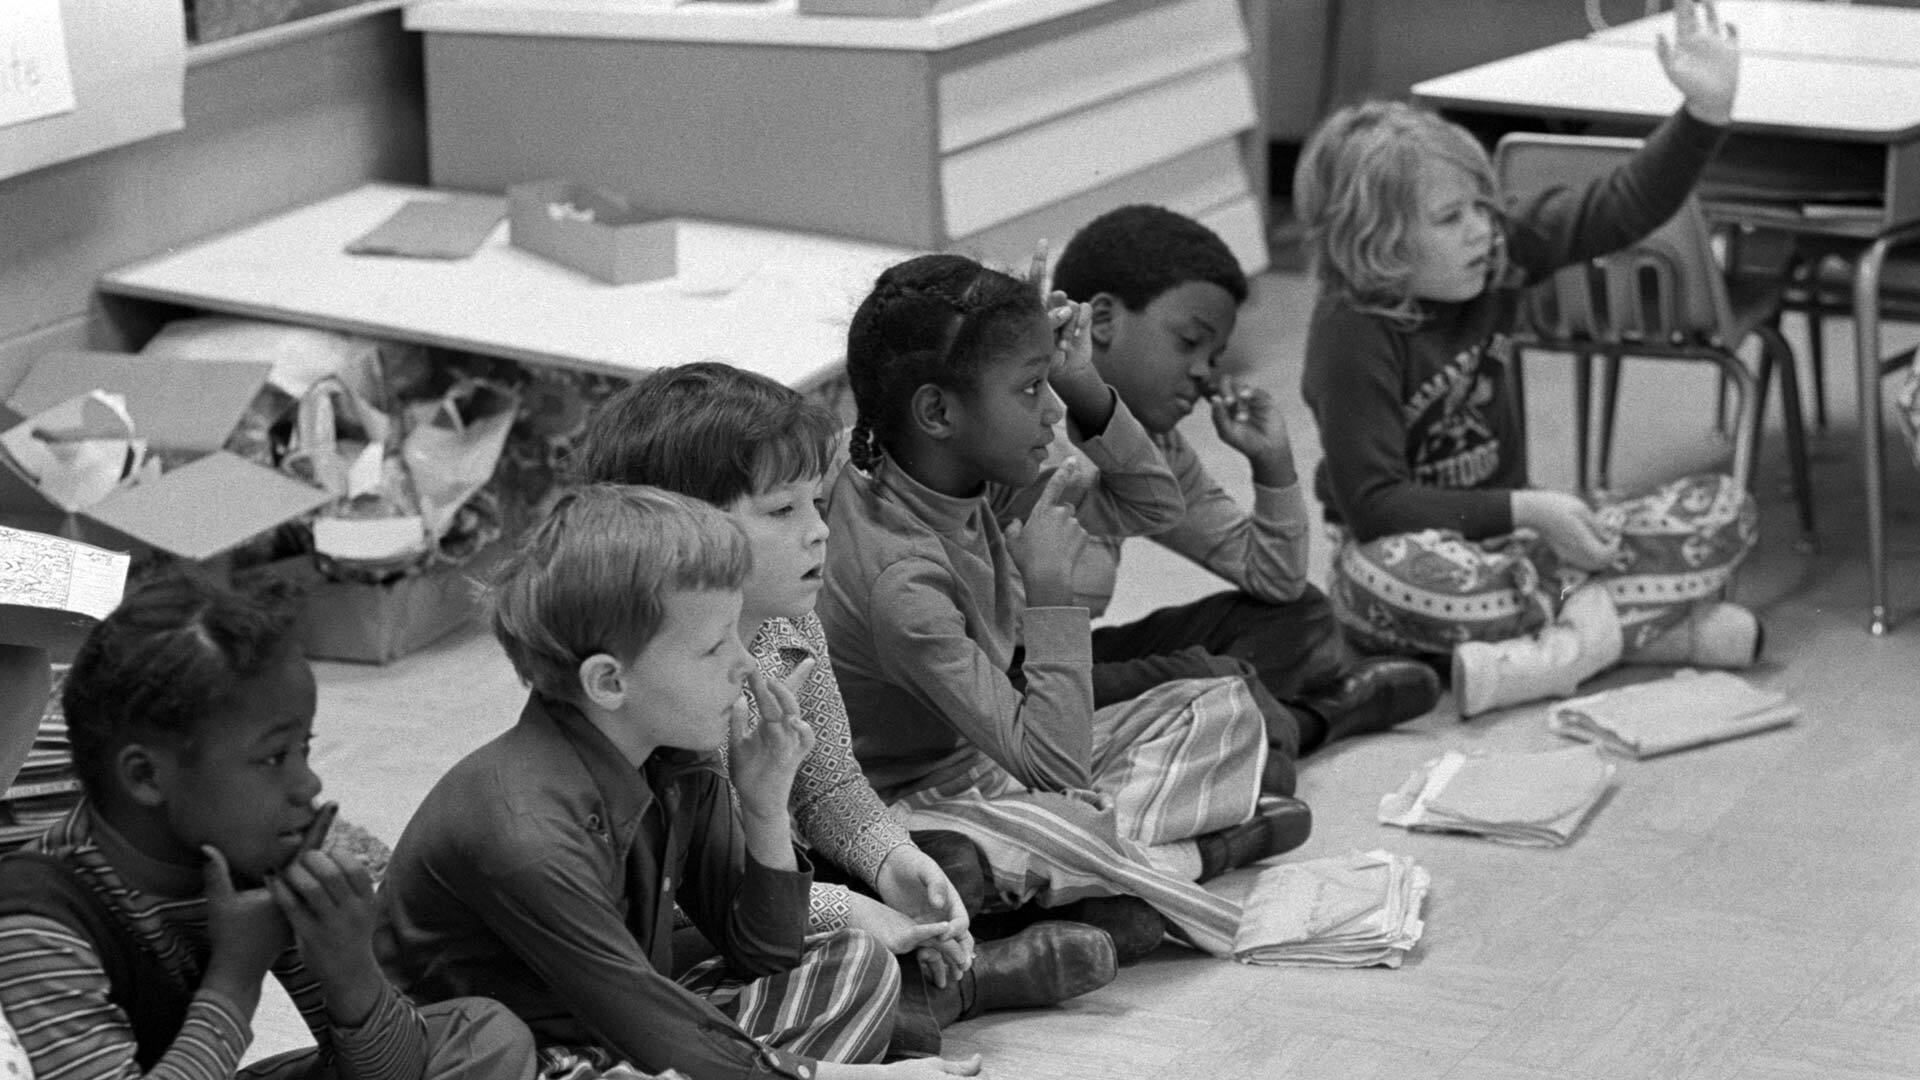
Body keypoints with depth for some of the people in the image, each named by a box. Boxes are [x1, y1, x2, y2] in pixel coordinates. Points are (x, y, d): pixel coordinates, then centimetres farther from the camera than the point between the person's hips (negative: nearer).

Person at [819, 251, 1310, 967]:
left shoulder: (979, 484, -5)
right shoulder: (899, 578, -31)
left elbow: (1152, 507, 9)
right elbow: (1054, 761, -30)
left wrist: (1084, 388, -6)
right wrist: (1049, 585, -30)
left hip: (1006, 761, 9)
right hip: (924, 799, -9)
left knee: (1222, 708, 7)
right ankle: (1200, 853, -14)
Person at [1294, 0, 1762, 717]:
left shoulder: (1498, 253, -3)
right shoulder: (1352, 335, -20)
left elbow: (1622, 209, -6)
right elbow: (1374, 503, -23)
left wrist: (1707, 110, -21)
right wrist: (1525, 509, -26)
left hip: (1510, 539, 6)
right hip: (1419, 545, -6)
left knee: (1723, 511, -7)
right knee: (1393, 578, -44)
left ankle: (1566, 643, -25)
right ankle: (1655, 623, -29)